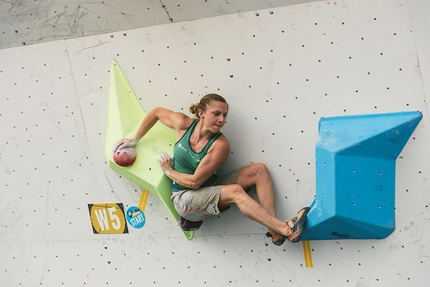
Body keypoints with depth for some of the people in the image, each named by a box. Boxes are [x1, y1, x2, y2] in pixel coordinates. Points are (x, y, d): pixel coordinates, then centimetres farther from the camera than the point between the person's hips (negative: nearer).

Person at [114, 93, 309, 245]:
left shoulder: (220, 145, -17)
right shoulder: (183, 124, -11)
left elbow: (194, 181, -17)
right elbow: (156, 112, 7)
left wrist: (169, 171, -5)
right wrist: (135, 140, 14)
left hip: (210, 190, 2)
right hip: (184, 199, -1)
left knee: (259, 170, -20)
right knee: (235, 191, -32)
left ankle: (275, 231, -29)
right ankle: (286, 229, -33)